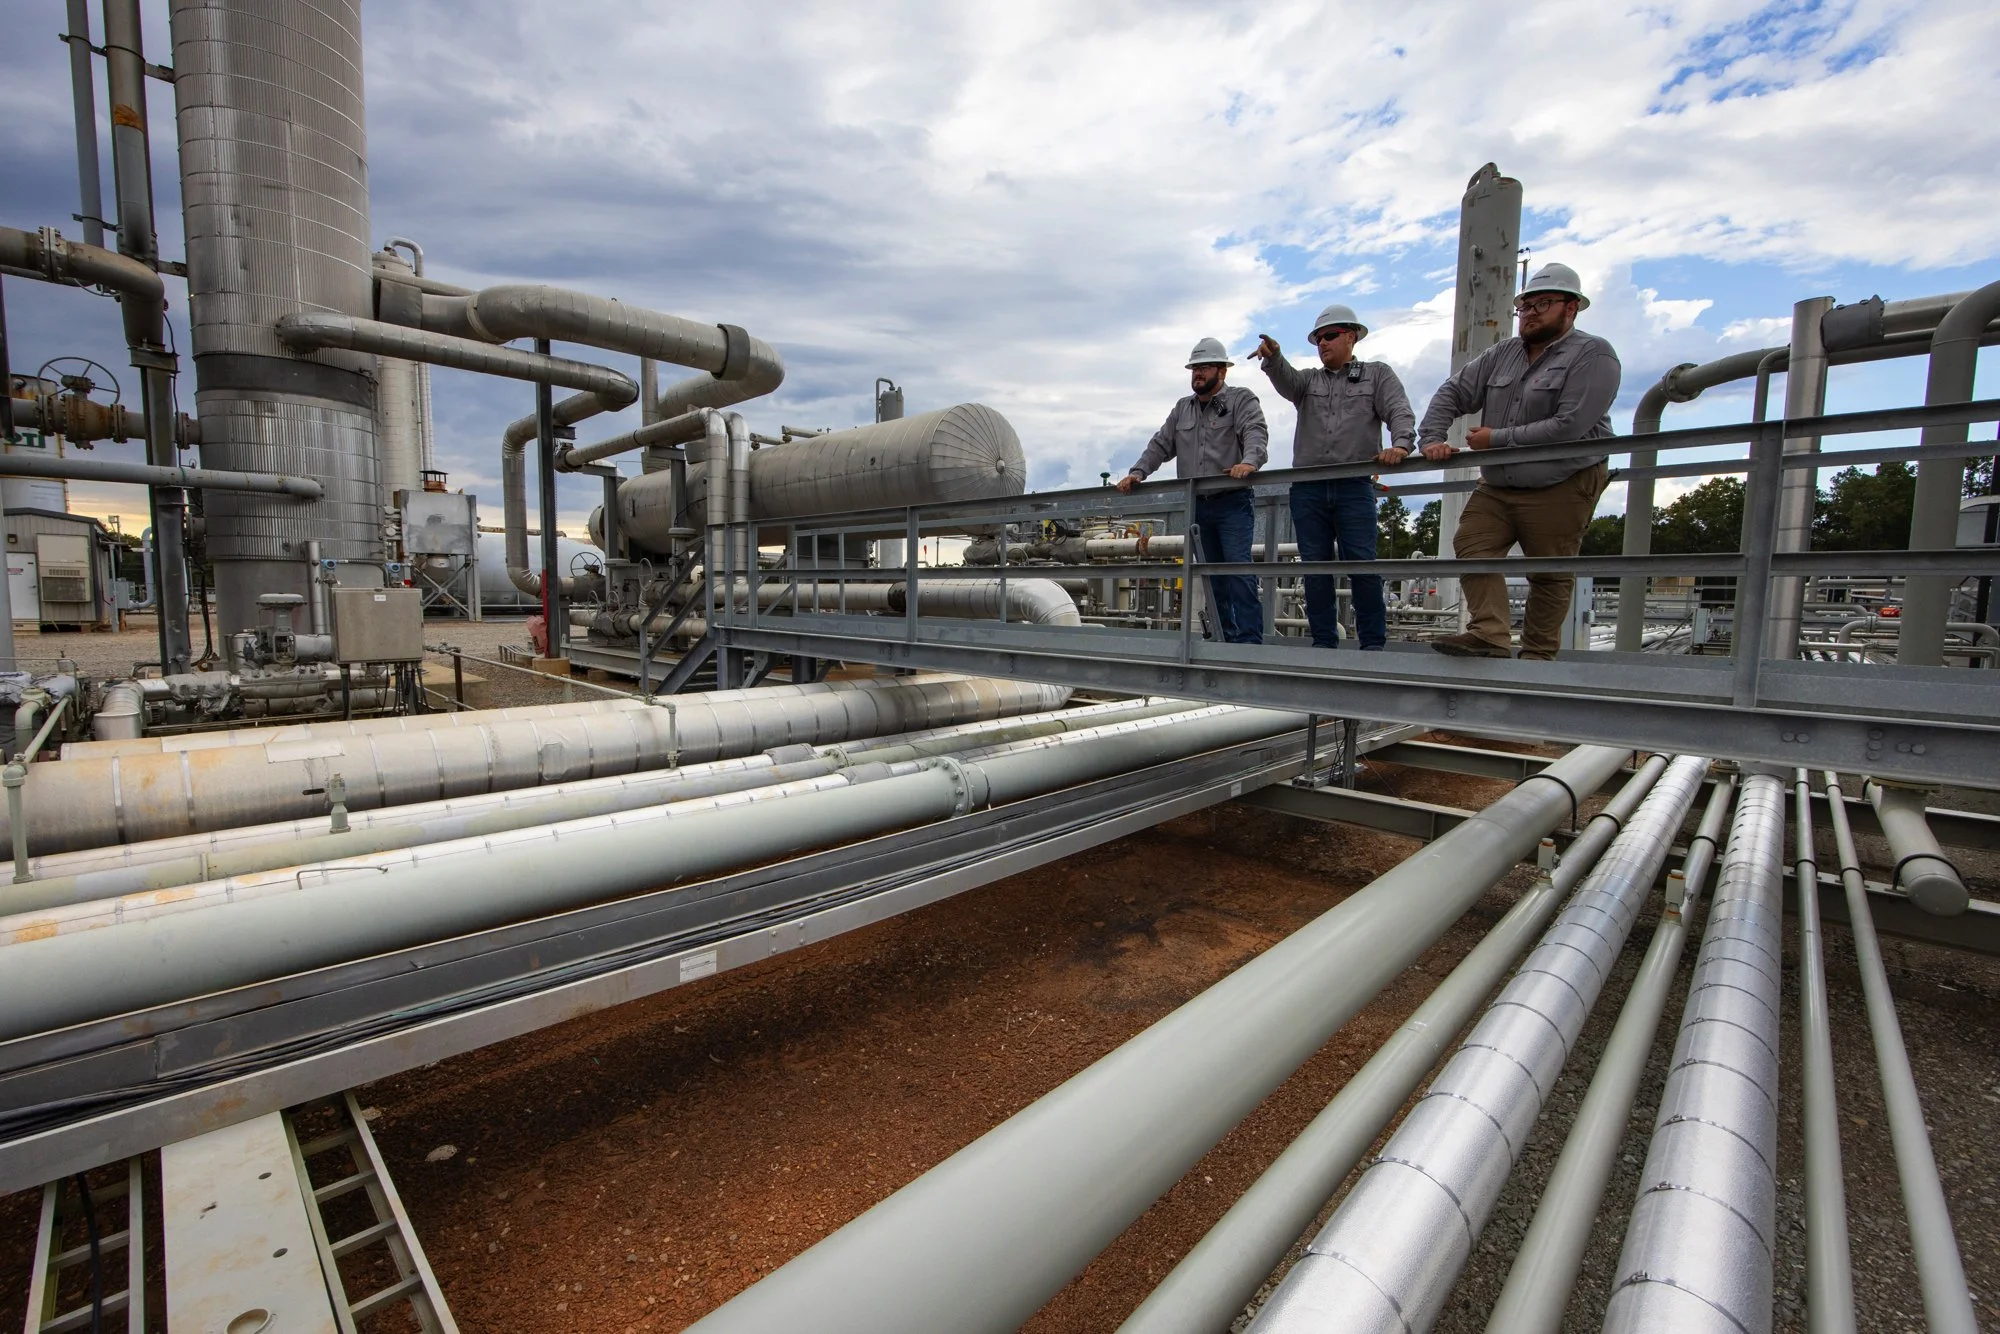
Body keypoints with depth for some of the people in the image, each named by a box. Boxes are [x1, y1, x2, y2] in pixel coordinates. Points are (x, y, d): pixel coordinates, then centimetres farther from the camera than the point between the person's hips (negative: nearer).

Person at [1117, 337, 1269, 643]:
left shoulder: (1241, 400, 0)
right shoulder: (1182, 409, 18)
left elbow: (1256, 434, -16)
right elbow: (1161, 445, 17)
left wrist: (1249, 462, -37)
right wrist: (1138, 472, 1)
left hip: (1233, 503, -5)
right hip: (1197, 505, 6)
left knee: (1239, 569, -14)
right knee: (1213, 575, 6)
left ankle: (1249, 640, -13)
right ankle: (1226, 639, 11)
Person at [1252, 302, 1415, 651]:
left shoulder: (1377, 374, 14)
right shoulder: (1308, 380, 20)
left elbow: (1400, 412, 0)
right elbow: (1285, 380, -3)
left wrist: (1400, 445, -21)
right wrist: (1272, 357, -26)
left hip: (1355, 487, -2)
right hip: (1307, 489, 3)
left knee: (1362, 564, -9)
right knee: (1315, 568, 3)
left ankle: (1373, 642, -1)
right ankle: (1323, 642, 10)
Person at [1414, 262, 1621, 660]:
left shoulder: (1593, 355, -7)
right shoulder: (1502, 354, 11)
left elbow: (1568, 426, -19)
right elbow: (1452, 393, 10)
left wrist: (1497, 439, -16)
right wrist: (1432, 438, -8)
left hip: (1561, 488, -6)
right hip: (1496, 487, 6)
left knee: (1549, 575, 0)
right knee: (1471, 548, -10)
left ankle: (1537, 654, 9)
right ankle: (1491, 636, -16)